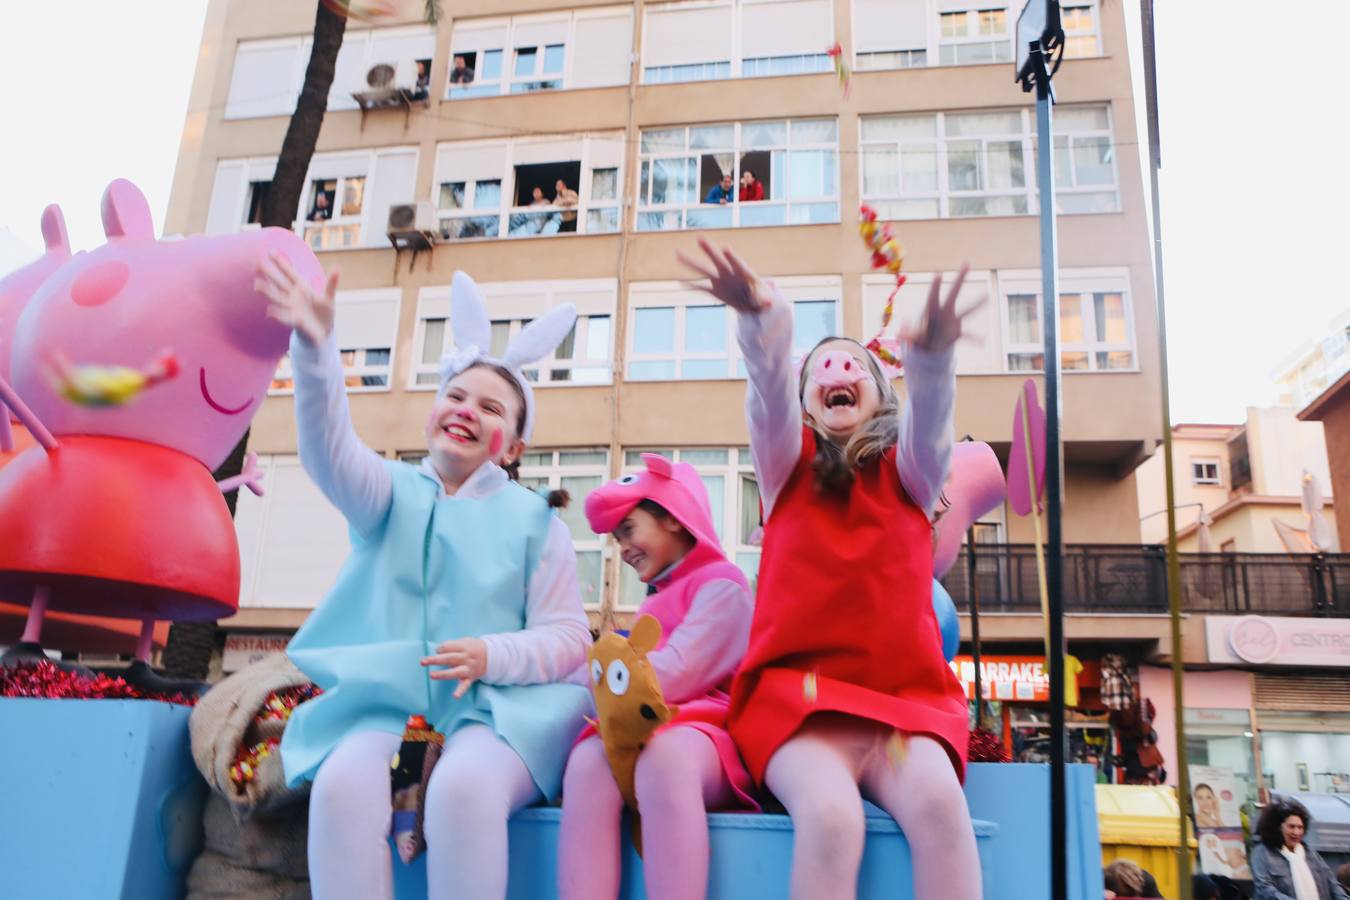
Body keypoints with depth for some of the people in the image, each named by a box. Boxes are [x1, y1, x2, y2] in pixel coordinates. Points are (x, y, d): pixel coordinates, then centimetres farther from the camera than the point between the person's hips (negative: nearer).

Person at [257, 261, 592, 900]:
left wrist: (494, 656, -17)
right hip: (386, 704, 2)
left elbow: (569, 638, 4)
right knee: (344, 785, -31)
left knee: (464, 789, -34)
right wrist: (315, 348, -27)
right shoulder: (392, 494, 13)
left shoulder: (535, 521, 9)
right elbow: (329, 452, -9)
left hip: (495, 710, -1)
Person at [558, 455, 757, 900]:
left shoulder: (721, 585, 3)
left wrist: (593, 672, -1)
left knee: (662, 755, -41)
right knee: (588, 761, -31)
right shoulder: (655, 603, 28)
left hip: (705, 733, -5)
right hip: (649, 731, 6)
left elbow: (671, 676, -10)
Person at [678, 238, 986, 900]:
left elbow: (929, 413, -11)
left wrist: (931, 353, -35)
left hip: (905, 695, 1)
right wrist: (763, 321, -33)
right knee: (832, 817, -31)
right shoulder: (788, 465, 11)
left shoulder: (908, 472, 13)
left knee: (938, 802, -31)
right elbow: (770, 385, -11)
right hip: (799, 692, -1)